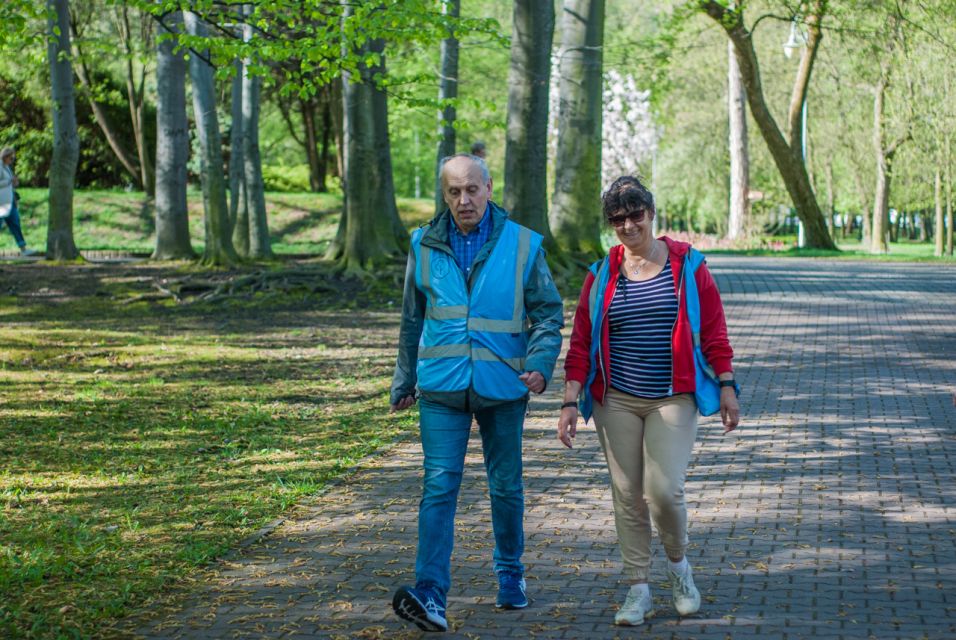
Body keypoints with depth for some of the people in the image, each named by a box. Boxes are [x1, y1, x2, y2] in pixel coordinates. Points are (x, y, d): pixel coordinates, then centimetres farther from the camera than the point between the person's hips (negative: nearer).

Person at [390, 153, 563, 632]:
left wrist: (541, 364, -14)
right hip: (442, 390, 0)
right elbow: (413, 321, 15)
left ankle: (511, 575, 33)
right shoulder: (425, 247, 4)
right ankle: (430, 595, -16)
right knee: (439, 486, -10)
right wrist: (404, 381, 18)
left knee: (506, 486, 13)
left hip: (503, 389, 0)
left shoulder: (523, 246, -2)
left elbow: (548, 313, 2)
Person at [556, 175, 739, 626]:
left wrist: (727, 387, -1)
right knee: (627, 495, 4)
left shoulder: (685, 265, 1)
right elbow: (582, 341, 5)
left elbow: (713, 330, 3)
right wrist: (570, 401, -2)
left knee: (664, 491, -11)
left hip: (672, 399, -2)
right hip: (616, 400, 2)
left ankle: (678, 564, 18)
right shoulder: (601, 275, 5)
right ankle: (638, 589, 15)